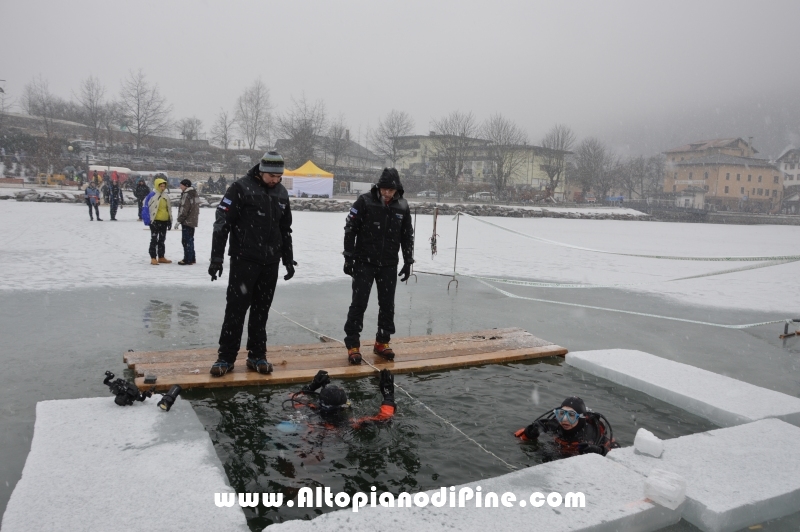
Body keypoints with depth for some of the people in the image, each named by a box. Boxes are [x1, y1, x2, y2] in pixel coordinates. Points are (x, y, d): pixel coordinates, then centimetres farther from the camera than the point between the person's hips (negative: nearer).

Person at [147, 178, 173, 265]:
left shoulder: (166, 196, 11)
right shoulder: (152, 195, -9)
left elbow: (169, 209, 18)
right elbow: (147, 208, -9)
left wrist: (170, 220, 16)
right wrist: (148, 220, -13)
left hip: (164, 221, 7)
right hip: (155, 221, -7)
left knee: (162, 240, 14)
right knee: (154, 239, -2)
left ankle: (161, 257, 22)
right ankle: (153, 258, 1)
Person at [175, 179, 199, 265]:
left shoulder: (186, 195, -16)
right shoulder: (194, 194, 14)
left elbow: (184, 209, -20)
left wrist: (179, 220, -16)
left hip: (187, 221, -10)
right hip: (193, 221, 10)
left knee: (186, 240, -6)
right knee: (190, 240, 16)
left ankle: (187, 259, -5)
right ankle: (191, 258, 22)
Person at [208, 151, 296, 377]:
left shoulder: (281, 193, 10)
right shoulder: (241, 188, -8)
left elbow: (285, 229, 19)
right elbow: (222, 224, -11)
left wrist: (288, 259, 18)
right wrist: (216, 258, -14)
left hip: (270, 262, 5)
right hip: (244, 259, -5)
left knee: (261, 309, 10)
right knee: (236, 308, -1)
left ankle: (257, 355, 20)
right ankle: (226, 357, 10)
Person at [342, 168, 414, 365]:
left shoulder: (402, 207, 1)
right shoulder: (365, 201, -10)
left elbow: (407, 236, 10)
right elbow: (350, 230, -7)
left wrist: (408, 262, 8)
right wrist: (349, 258, -8)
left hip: (389, 265, 4)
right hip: (364, 263, -3)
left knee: (387, 304, 9)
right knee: (359, 304, -2)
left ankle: (382, 342, 24)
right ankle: (353, 345, 7)